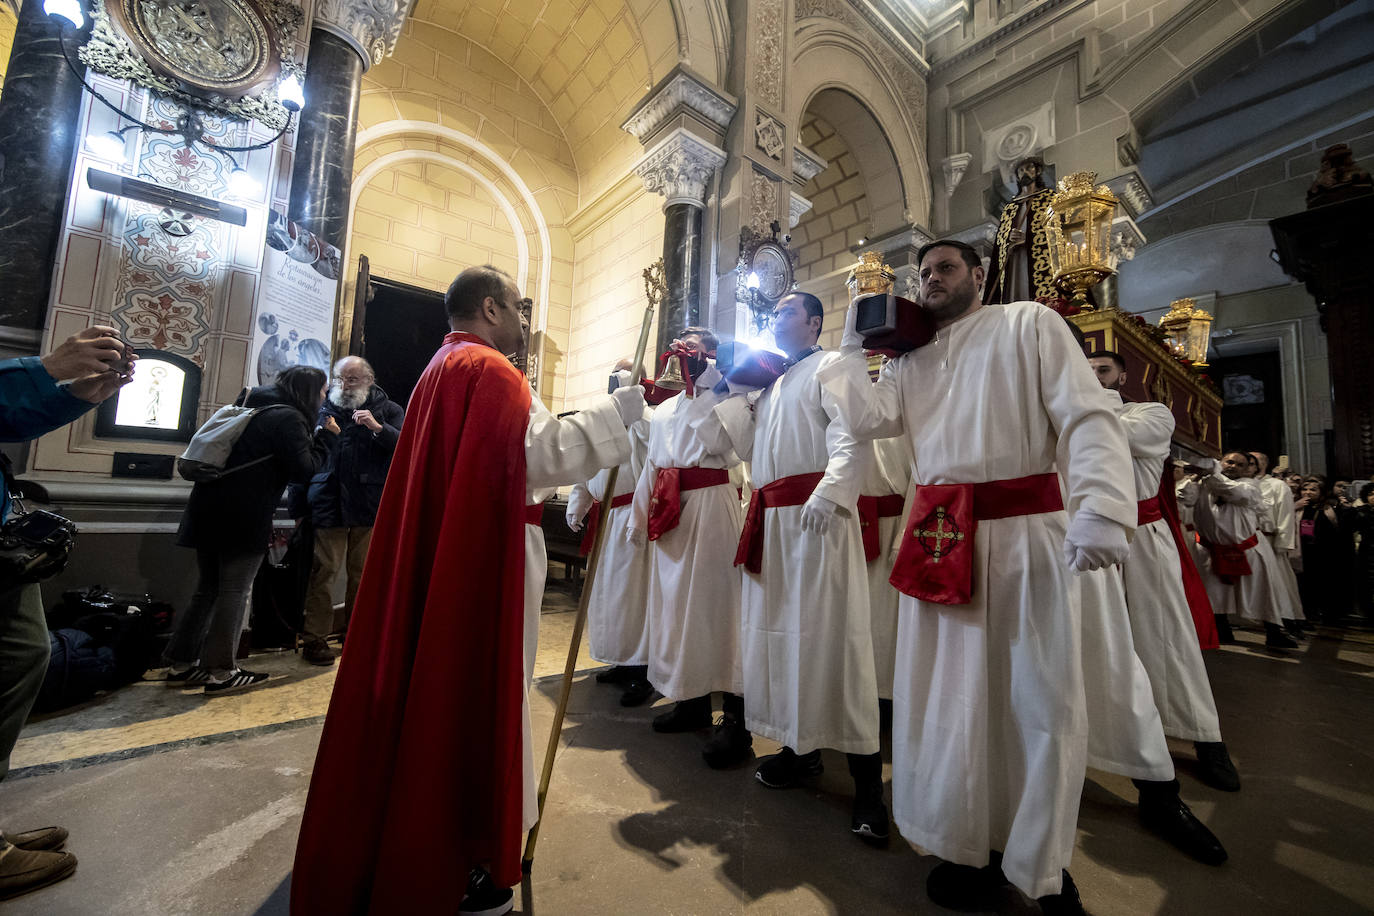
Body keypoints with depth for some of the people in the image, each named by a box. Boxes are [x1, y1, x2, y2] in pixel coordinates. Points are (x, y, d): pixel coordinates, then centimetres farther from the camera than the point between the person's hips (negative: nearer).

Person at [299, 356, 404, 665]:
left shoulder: (387, 410, 6)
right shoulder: (322, 409, 12)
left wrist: (377, 427, -21)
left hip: (369, 506, -1)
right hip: (328, 503, 1)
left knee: (362, 573, 9)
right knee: (323, 571, 1)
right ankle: (315, 638, 10)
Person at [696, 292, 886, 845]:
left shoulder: (830, 367, 2)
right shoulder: (769, 384, 26)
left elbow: (853, 437, -14)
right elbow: (745, 444, 22)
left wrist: (828, 492, -28)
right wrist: (724, 394, 16)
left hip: (816, 515, -8)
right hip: (770, 521, 8)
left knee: (828, 630, -8)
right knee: (778, 628, 11)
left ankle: (867, 782, 4)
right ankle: (800, 746, 27)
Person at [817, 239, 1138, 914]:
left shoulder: (1030, 325, 6)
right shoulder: (909, 358, 17)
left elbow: (1087, 416, -6)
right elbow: (869, 421, 2)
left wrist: (1101, 508, -21)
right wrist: (852, 347, 5)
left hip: (1027, 530, -3)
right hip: (938, 536, 4)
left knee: (1041, 698, 4)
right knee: (948, 692, 9)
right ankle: (970, 848, 29)